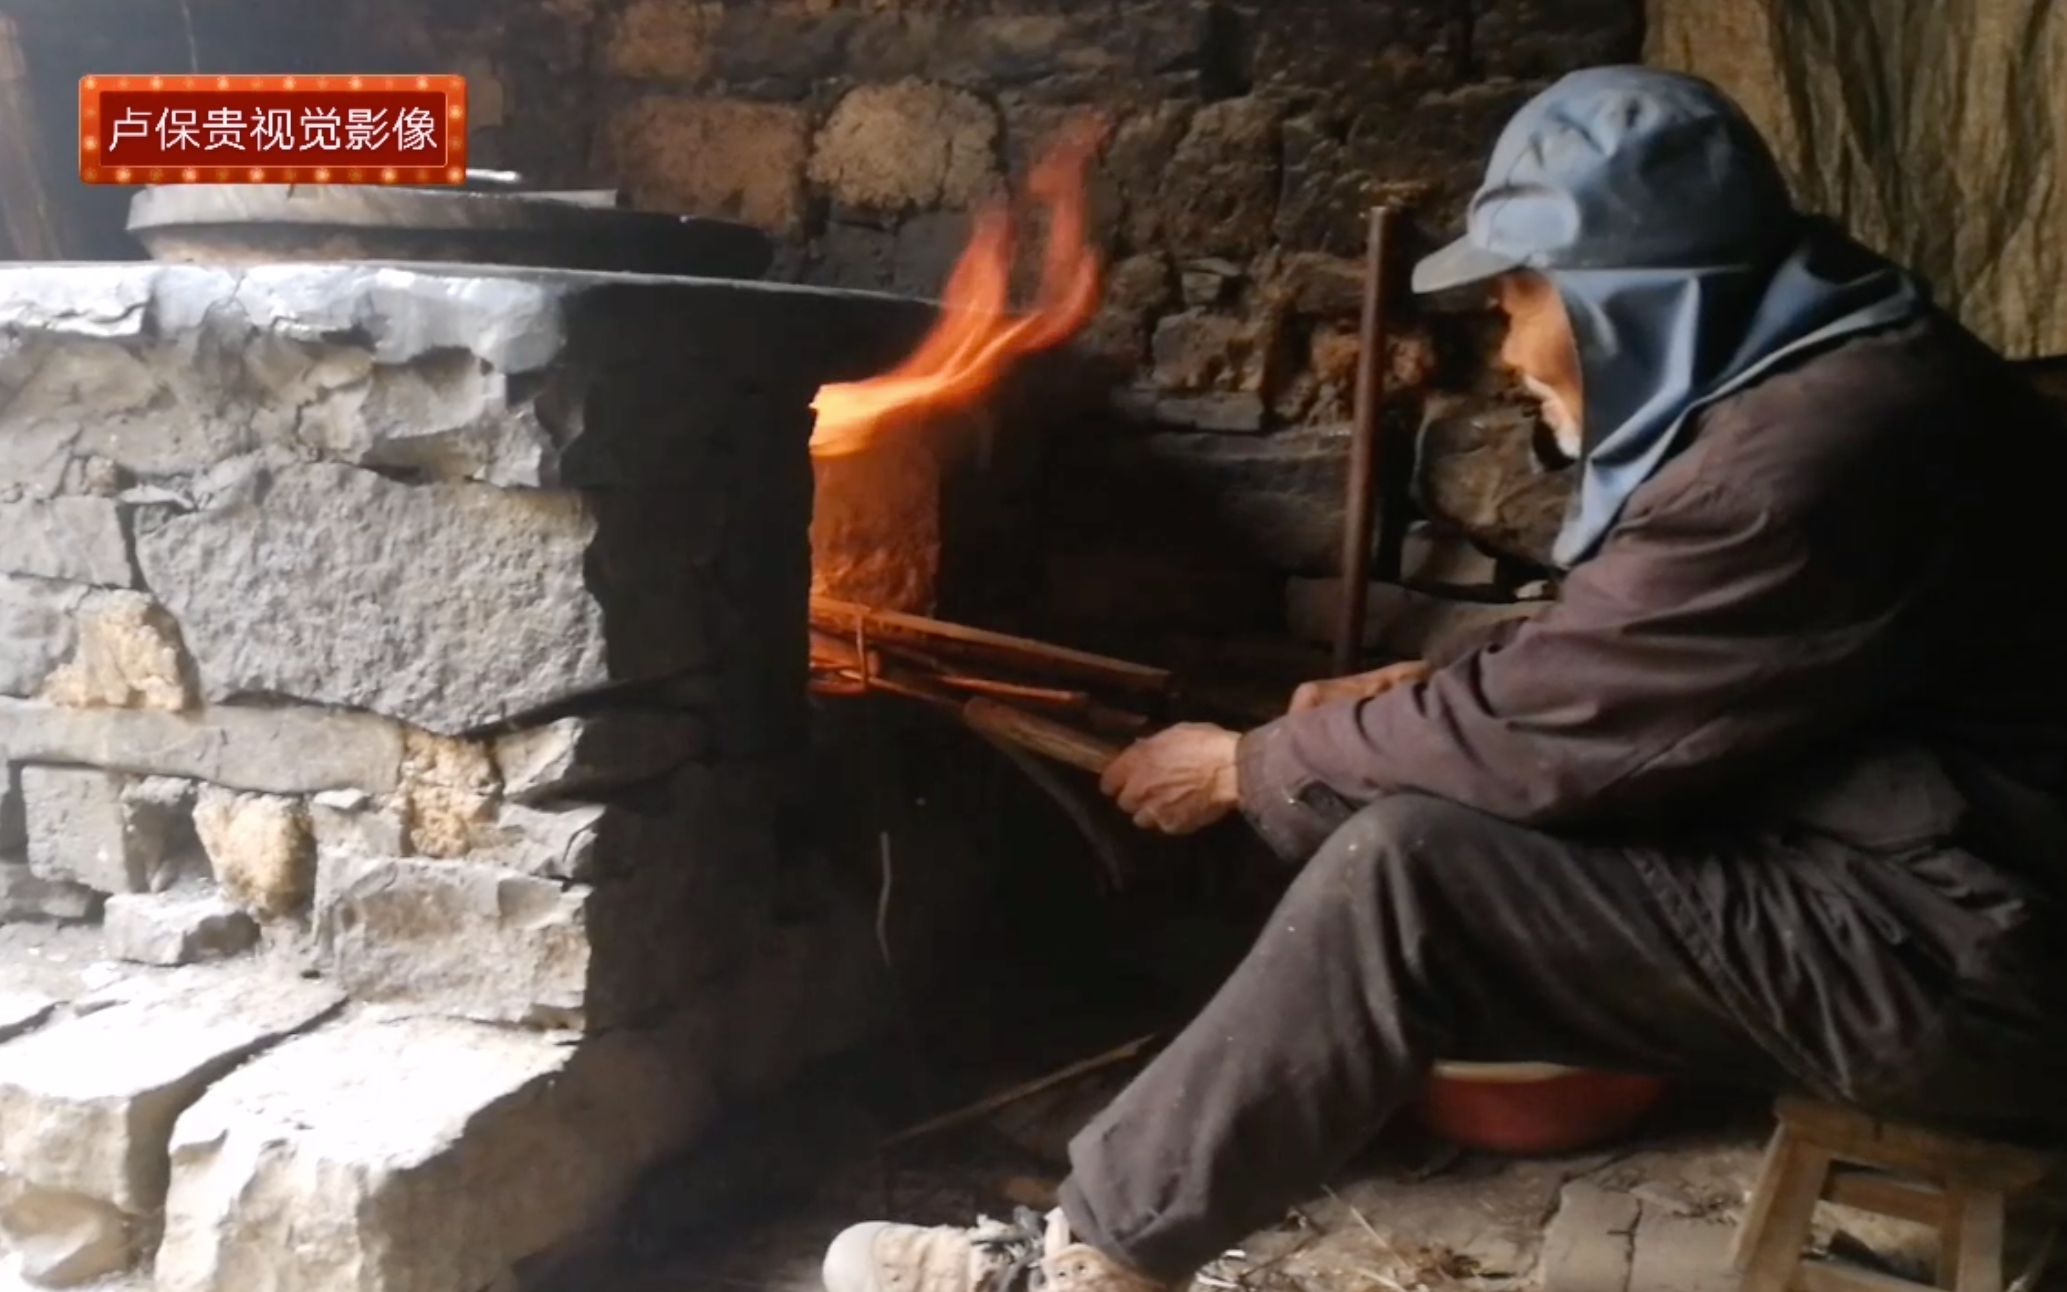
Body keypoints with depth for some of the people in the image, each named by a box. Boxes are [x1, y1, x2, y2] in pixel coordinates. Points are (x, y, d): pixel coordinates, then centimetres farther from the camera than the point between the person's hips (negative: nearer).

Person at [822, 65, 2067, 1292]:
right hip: (1893, 844, 10)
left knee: (1406, 873, -20)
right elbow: (1609, 658, 19)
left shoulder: (1812, 454, -26)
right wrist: (1432, 687, 7)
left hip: (1956, 953, -10)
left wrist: (1258, 766, -8)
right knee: (1424, 817, 3)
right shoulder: (1810, 380, 7)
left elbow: (1543, 739, -21)